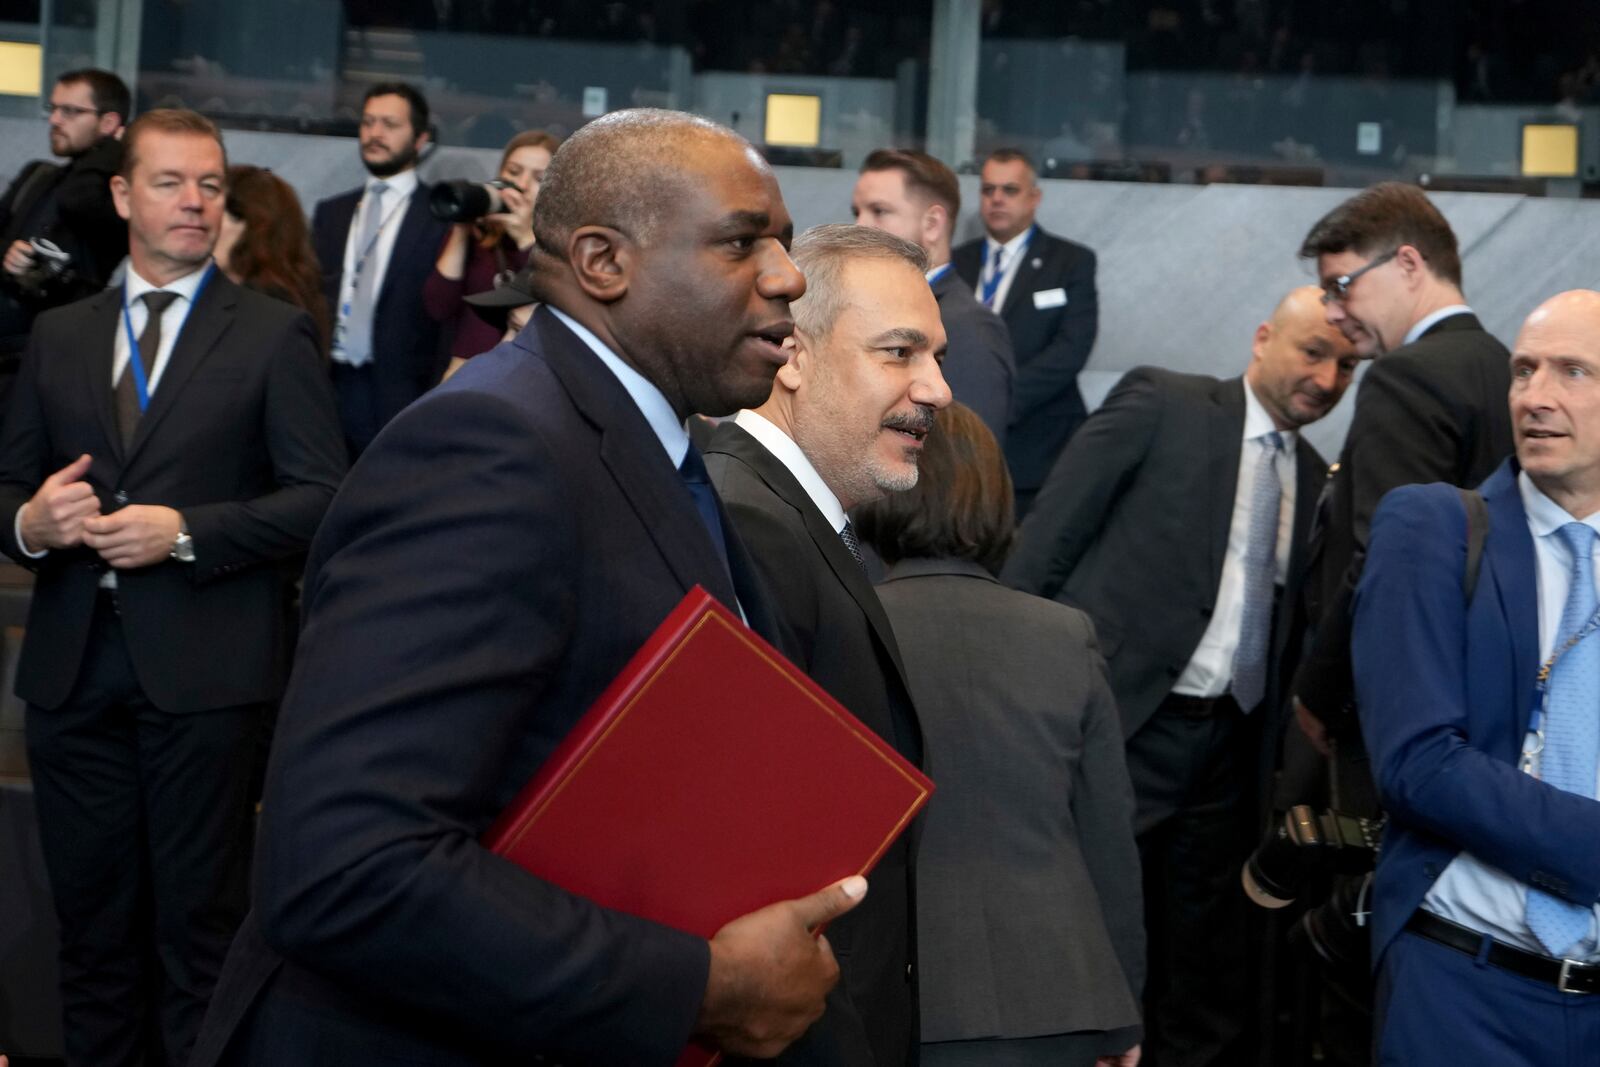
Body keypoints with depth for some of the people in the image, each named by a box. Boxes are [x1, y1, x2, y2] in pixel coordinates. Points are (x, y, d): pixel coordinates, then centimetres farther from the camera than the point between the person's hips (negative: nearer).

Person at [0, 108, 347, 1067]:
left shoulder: (275, 336, 1)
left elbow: (324, 497, -6)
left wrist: (187, 531, -15)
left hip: (205, 668, -4)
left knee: (200, 925, 3)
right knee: (91, 919, 12)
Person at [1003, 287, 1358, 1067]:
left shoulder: (1314, 476, 15)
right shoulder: (1161, 403, -2)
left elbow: (1290, 625, 15)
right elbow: (1048, 536, -5)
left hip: (1230, 747, 6)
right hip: (1123, 723, -5)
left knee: (1210, 993, 10)